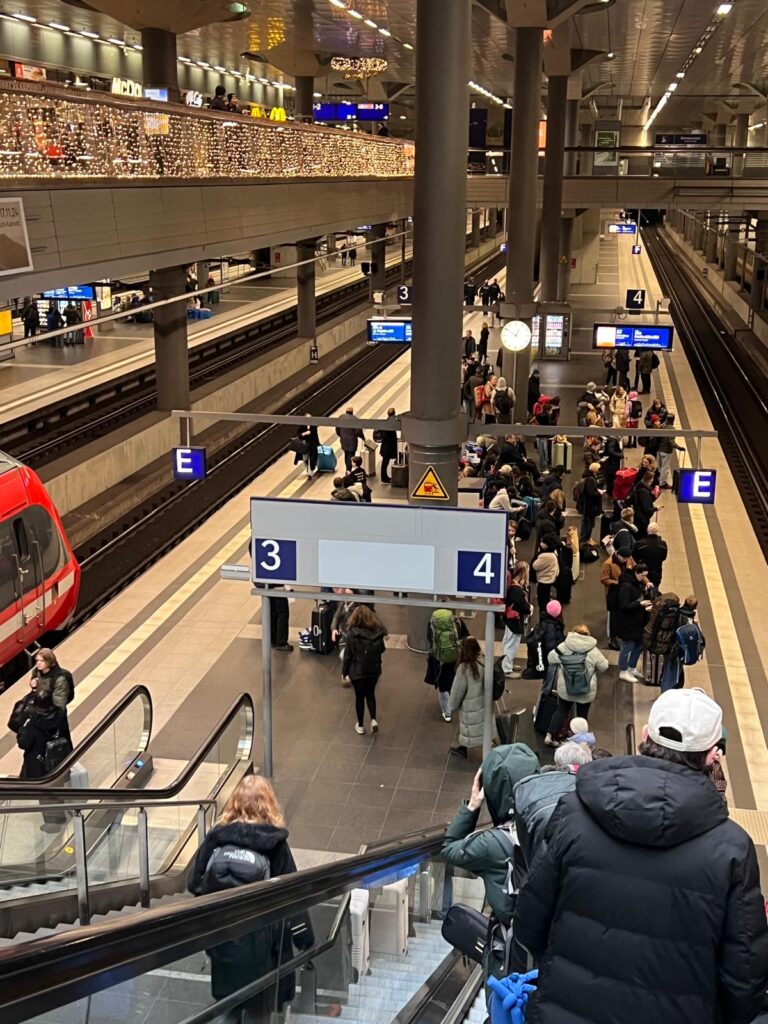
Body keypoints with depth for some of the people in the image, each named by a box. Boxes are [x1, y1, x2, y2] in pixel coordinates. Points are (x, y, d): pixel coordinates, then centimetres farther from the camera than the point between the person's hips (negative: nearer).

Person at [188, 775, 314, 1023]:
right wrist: (306, 940, 2)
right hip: (260, 941, -2)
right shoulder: (275, 844, -13)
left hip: (222, 937, 2)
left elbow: (194, 884, -3)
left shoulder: (216, 838, -8)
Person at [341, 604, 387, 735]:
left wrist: (344, 671, -1)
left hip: (357, 671, -3)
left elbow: (347, 655, -14)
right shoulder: (378, 632, -11)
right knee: (370, 694, 24)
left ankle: (360, 726, 25)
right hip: (374, 670, 3)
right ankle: (373, 720, 11)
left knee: (360, 697, 14)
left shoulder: (353, 634, -21)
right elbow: (381, 650, 3)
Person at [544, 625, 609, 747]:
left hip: (565, 688, 2)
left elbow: (550, 659, -1)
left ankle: (550, 736, 13)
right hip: (586, 691, -2)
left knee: (562, 711, 19)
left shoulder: (563, 646, -8)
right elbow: (603, 666, -1)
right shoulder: (593, 651, -11)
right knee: (582, 715, 15)